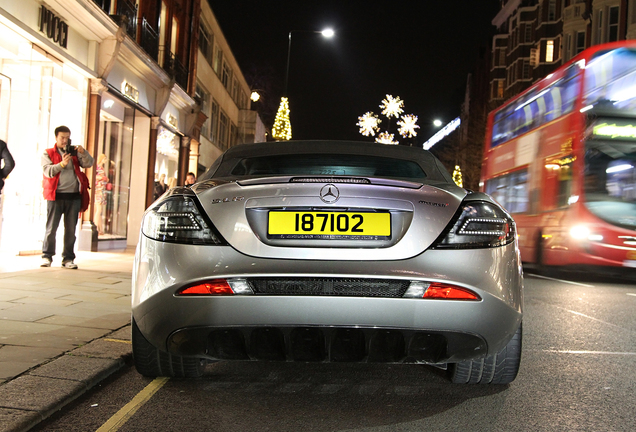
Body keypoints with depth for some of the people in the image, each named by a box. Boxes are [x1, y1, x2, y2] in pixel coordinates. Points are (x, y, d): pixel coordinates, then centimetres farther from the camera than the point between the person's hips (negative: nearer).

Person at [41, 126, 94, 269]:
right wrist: (62, 164, -23)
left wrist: (83, 153, -13)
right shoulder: (48, 154, 7)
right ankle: (47, 256, 9)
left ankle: (68, 258, 10)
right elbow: (48, 171, -8)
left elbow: (88, 163, 4)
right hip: (55, 195, -2)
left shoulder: (74, 152, 16)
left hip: (73, 196, 3)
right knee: (51, 228, -2)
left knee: (71, 229, 4)